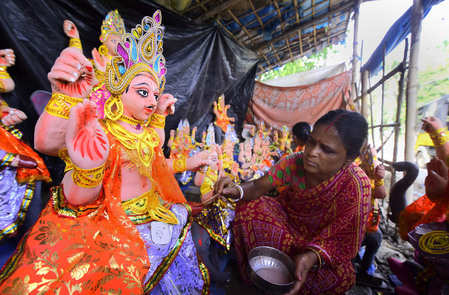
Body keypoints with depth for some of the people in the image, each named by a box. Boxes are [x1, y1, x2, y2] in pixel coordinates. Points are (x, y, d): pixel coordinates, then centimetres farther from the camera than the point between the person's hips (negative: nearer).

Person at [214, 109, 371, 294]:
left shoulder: (356, 186, -29)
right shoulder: (295, 163, -24)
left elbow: (342, 241, -23)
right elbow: (258, 187, -20)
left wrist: (311, 258, -42)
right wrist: (237, 191, -43)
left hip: (319, 240, -1)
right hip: (287, 217, 2)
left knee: (341, 276, -28)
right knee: (248, 208, -19)